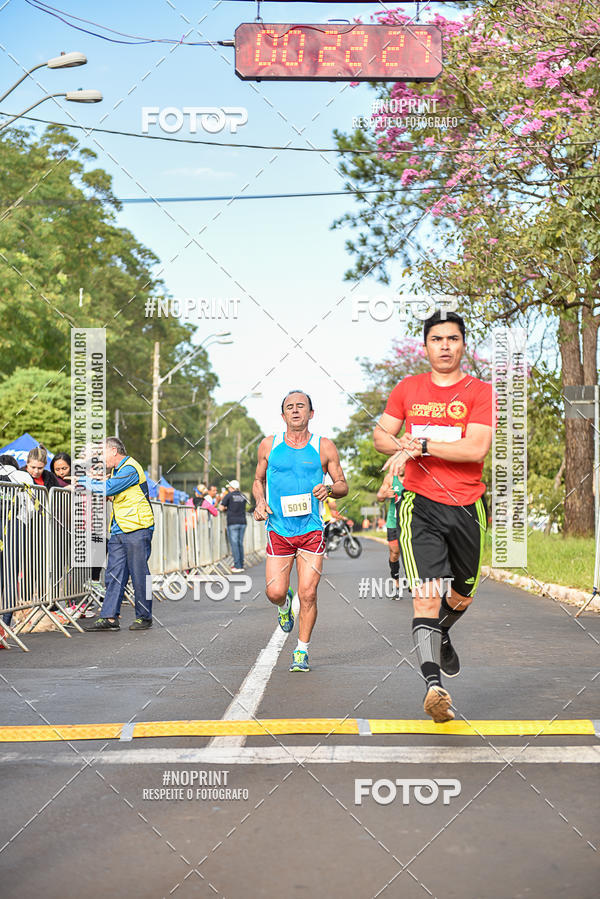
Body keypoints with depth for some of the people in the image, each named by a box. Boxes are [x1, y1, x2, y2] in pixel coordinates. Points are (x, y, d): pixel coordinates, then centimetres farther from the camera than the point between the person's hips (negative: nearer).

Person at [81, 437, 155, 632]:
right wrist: (89, 482, 9)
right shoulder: (117, 470, 19)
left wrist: (89, 483, -5)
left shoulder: (130, 469, -13)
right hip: (119, 530, 9)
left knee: (139, 574, -2)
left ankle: (144, 617, 8)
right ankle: (109, 617, 3)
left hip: (137, 529, -9)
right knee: (114, 574, 3)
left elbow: (107, 489, -19)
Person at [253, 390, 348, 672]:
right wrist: (260, 502, -2)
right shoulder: (269, 445, 6)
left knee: (308, 594, -6)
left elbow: (343, 485, 9)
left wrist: (329, 489, -13)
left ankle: (302, 650, 12)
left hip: (311, 530, -1)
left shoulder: (324, 447, 2)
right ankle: (285, 604, 34)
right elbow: (259, 481, 18)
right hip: (278, 530, 1)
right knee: (275, 592, -4)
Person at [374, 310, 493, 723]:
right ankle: (434, 685, -23)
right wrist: (404, 447, -8)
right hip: (420, 504, -1)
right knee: (427, 594, -17)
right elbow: (381, 436, 14)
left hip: (467, 507, 1)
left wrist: (420, 445, -16)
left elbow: (477, 448, -14)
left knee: (462, 596, 17)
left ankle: (441, 636, 50)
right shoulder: (408, 388, 8)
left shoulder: (480, 391, -1)